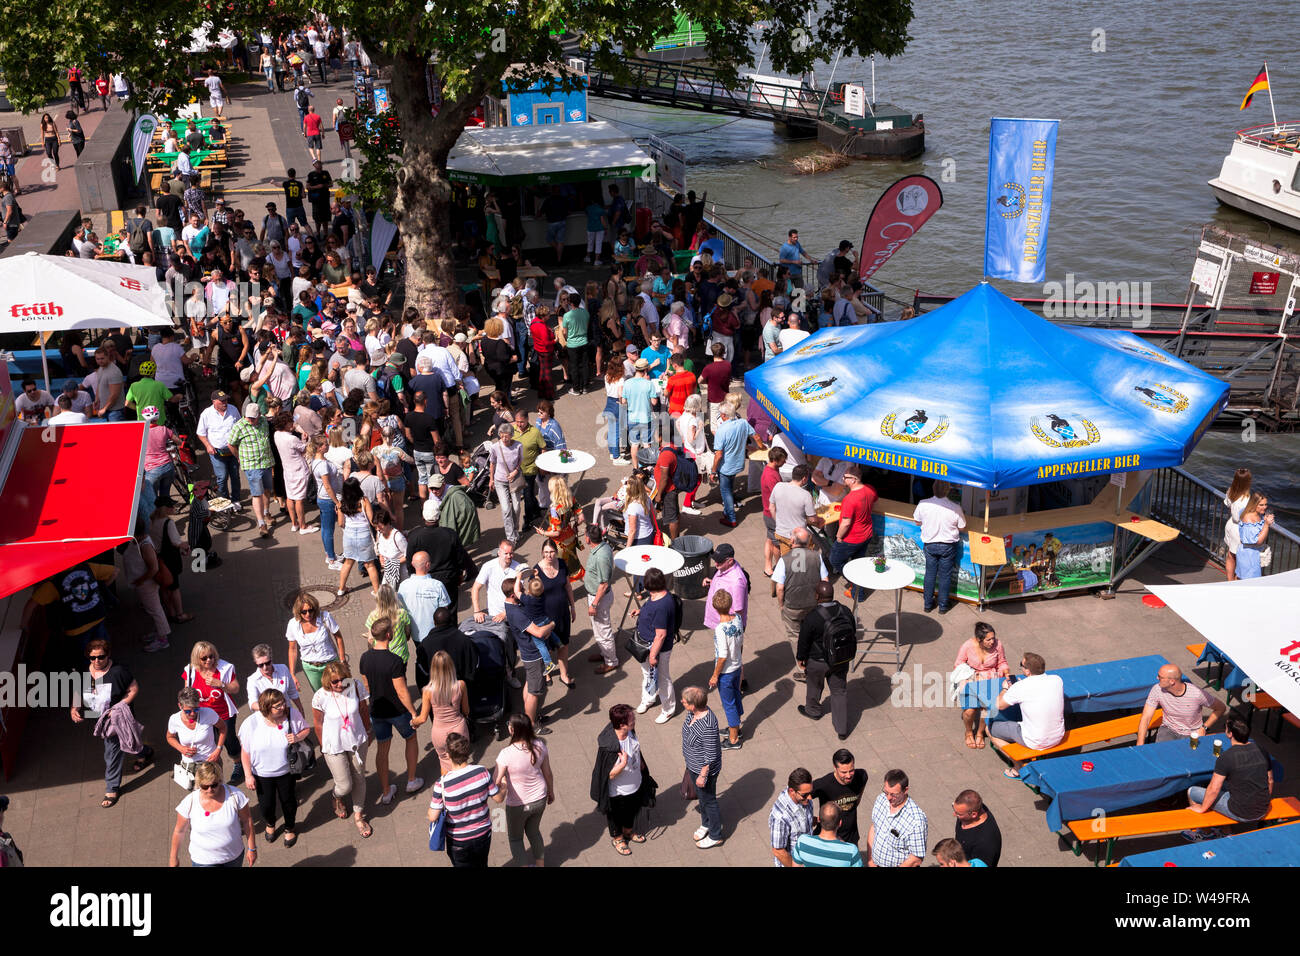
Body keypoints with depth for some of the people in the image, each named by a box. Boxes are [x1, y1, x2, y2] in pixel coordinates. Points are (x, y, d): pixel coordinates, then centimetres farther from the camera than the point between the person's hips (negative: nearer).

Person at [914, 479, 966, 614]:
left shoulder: (923, 504, -16)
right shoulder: (955, 508, -21)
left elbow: (917, 520, 1)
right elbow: (961, 527, -8)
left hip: (929, 544, 2)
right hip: (948, 546, -2)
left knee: (930, 573, 16)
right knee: (945, 575, 13)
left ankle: (928, 604, 26)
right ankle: (943, 605, 25)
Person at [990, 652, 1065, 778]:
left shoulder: (1021, 687, -23)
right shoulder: (1057, 680, -9)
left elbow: (999, 705, -7)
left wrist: (1005, 688, 11)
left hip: (1036, 743, -6)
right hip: (1058, 738, 6)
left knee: (990, 728, 12)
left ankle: (1019, 768, 17)